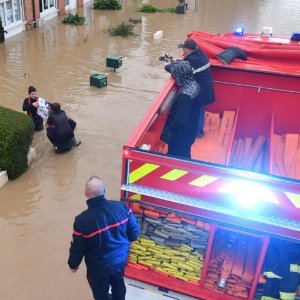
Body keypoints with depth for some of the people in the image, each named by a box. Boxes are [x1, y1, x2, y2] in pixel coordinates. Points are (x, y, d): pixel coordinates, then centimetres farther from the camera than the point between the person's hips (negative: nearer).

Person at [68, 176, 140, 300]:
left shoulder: (82, 220, -30)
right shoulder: (121, 207, -21)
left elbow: (77, 248, -16)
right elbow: (135, 232, -7)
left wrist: (73, 264, 5)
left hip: (98, 267, -3)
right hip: (120, 259, 4)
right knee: (118, 284, 33)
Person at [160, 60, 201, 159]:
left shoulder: (184, 95, -32)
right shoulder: (194, 85, -5)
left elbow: (180, 120, -29)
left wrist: (167, 130, -14)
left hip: (180, 136, -8)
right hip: (188, 132, 8)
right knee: (184, 157, 26)